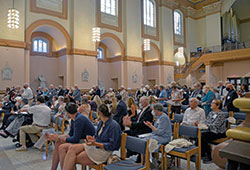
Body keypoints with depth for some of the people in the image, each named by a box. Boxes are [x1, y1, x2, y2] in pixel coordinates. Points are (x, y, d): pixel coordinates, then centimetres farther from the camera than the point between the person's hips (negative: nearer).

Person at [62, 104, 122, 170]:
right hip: (95, 146, 8)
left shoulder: (114, 126, -18)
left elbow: (111, 146, -18)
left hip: (104, 151, -8)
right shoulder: (101, 122, 8)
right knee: (72, 148, -12)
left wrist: (95, 143, -26)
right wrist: (93, 138, -6)